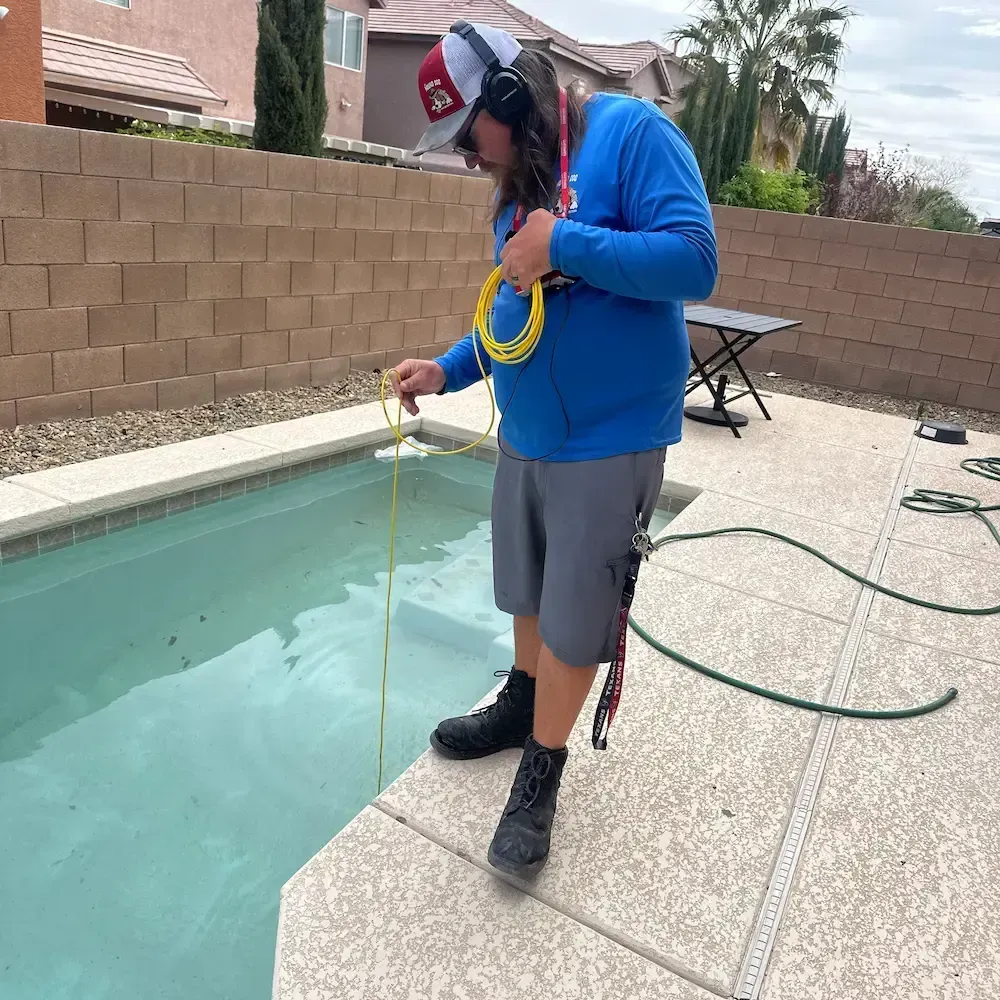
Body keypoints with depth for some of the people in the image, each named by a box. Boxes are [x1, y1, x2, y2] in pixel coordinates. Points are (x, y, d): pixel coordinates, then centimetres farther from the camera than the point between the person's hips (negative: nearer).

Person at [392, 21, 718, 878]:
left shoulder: (631, 132, -10)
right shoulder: (519, 189, 12)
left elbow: (694, 261, -20)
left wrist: (563, 245, -21)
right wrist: (446, 370, 4)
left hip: (609, 443, -7)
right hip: (525, 437, 7)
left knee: (574, 620, 4)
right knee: (530, 594, 20)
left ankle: (542, 774, 23)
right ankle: (522, 706, 44)